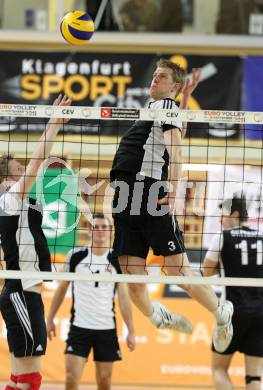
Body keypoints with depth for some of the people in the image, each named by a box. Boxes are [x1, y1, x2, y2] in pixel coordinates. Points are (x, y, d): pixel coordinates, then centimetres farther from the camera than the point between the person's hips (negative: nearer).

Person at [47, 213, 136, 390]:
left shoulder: (117, 260, 1)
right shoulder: (76, 256, 0)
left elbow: (124, 297, 2)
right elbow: (61, 289, 10)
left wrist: (131, 331, -2)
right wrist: (50, 319, 8)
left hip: (107, 328, 1)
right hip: (79, 327, -1)